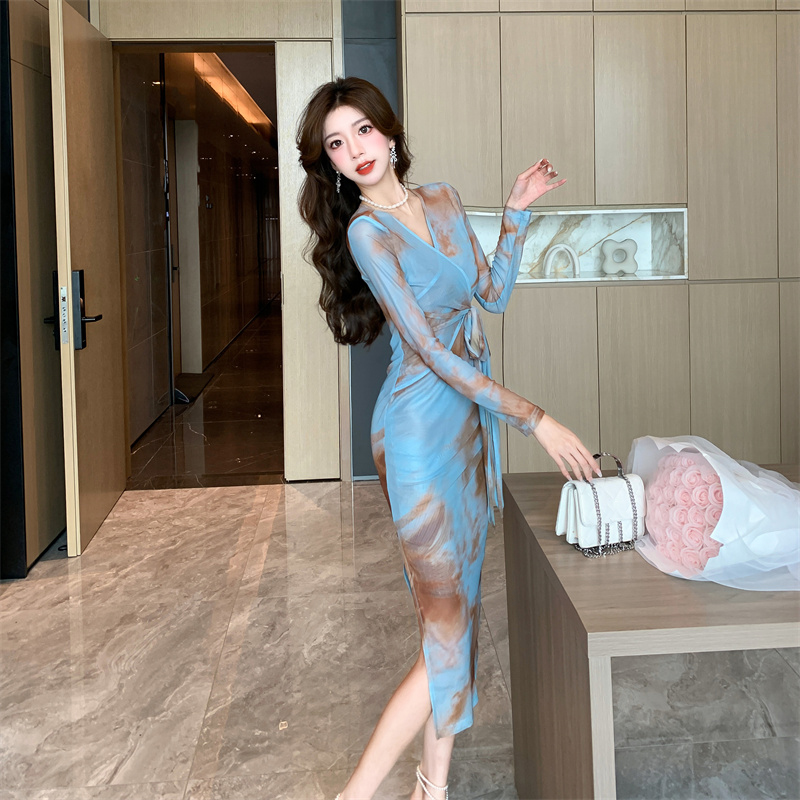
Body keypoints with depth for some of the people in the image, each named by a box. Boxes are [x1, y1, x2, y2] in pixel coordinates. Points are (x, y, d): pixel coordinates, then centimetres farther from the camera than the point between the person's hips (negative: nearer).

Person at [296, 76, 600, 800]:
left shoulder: (443, 200, 8)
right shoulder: (366, 232, -14)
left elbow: (493, 294, 16)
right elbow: (432, 350, -20)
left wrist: (518, 211, 7)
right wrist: (535, 419, -21)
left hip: (476, 413, 7)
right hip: (422, 427, -7)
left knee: (462, 600, 11)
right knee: (447, 628, -10)